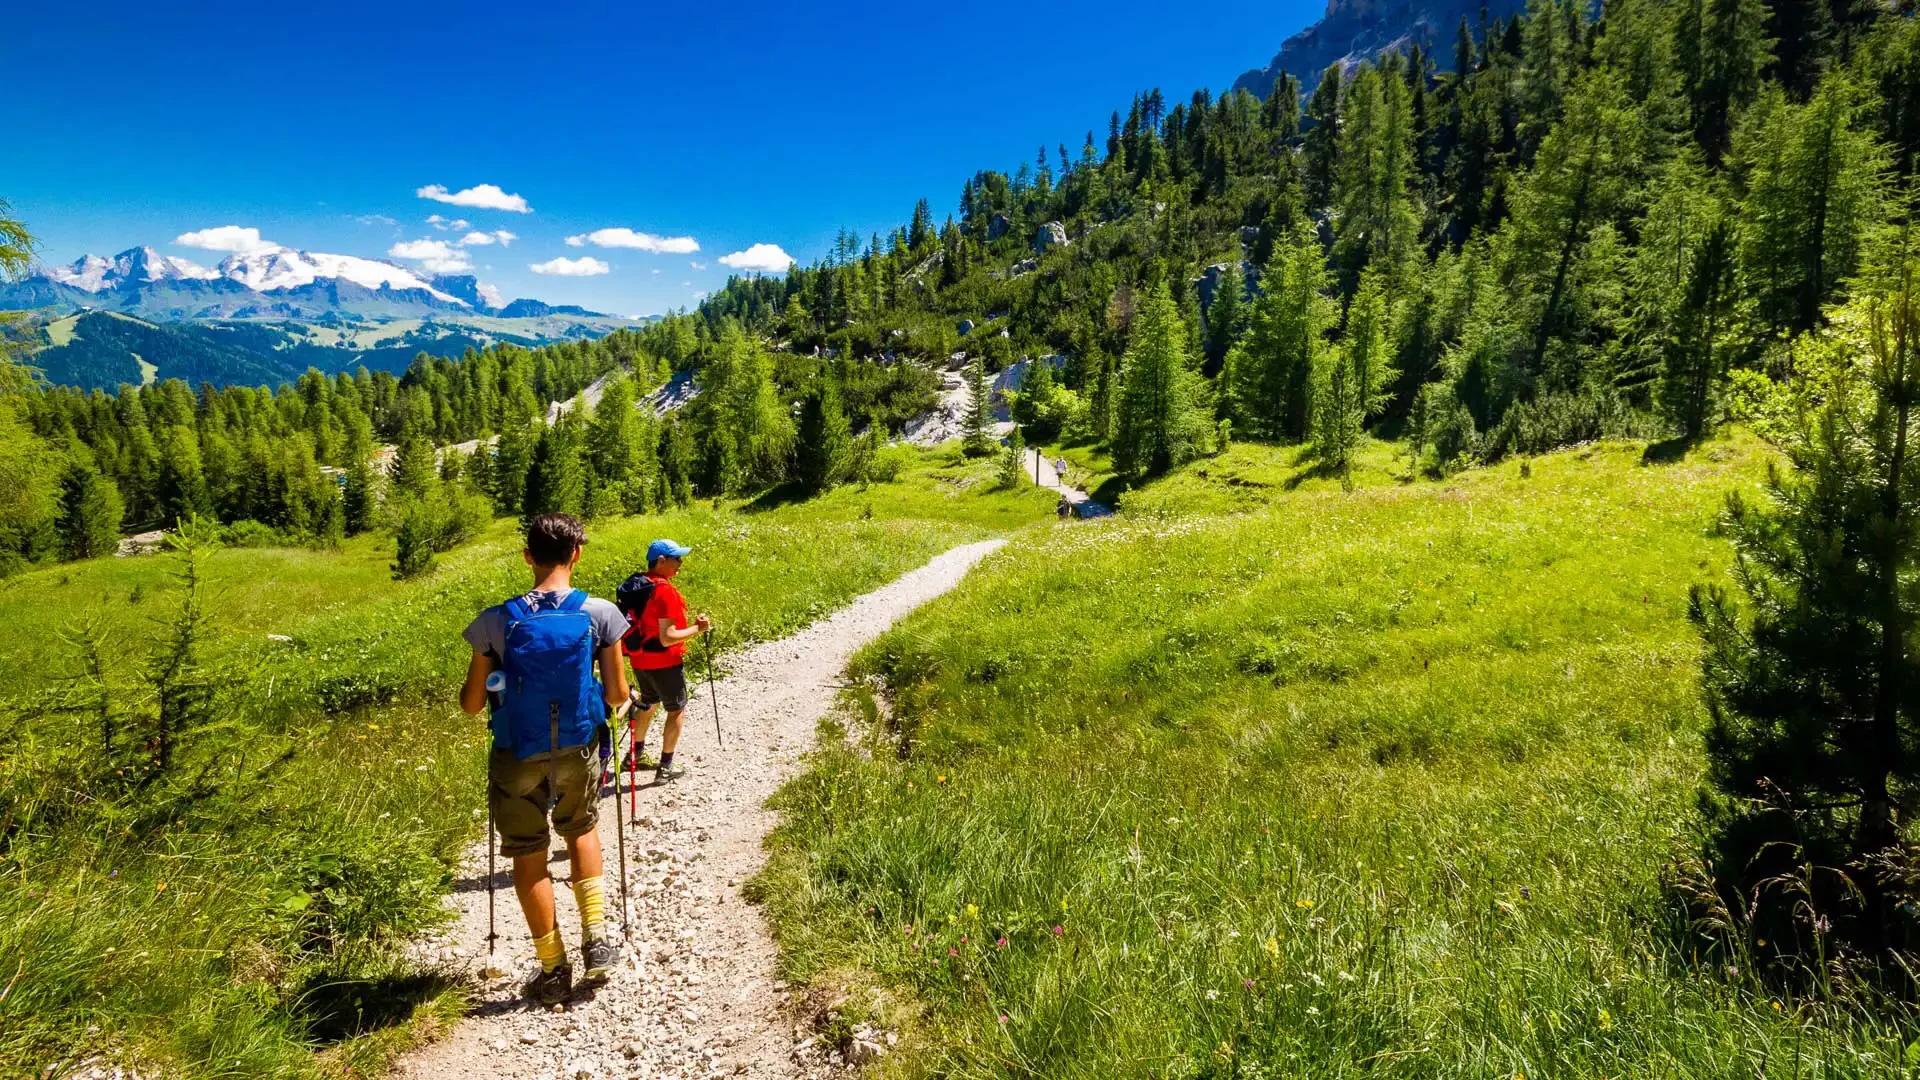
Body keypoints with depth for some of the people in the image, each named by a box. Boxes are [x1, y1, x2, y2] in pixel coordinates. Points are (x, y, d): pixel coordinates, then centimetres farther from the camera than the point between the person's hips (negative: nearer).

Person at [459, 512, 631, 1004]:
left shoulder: (496, 621, -12)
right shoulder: (601, 614, -13)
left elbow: (471, 704, -4)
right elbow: (616, 696, -8)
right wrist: (624, 693, 16)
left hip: (518, 758, -1)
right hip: (578, 753, 1)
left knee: (528, 856, 14)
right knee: (582, 829, 28)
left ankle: (553, 969, 24)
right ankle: (597, 938, 20)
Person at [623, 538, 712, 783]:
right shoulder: (666, 591, -24)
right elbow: (667, 638, -26)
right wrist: (697, 629, -17)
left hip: (640, 659, 8)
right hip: (664, 662, -8)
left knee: (648, 704, 26)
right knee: (676, 710, 8)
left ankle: (637, 755, 39)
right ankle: (666, 767, 11)